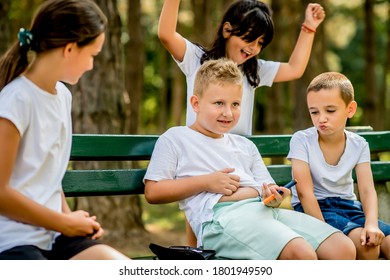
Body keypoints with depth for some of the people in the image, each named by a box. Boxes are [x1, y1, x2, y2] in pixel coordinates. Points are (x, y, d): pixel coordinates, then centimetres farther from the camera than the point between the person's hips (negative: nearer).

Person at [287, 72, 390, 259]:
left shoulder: (358, 144, 1)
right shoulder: (301, 140, -10)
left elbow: (367, 190, -7)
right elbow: (305, 192, -16)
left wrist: (371, 224, -28)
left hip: (347, 206, 5)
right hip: (312, 209, -5)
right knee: (366, 245, -29)